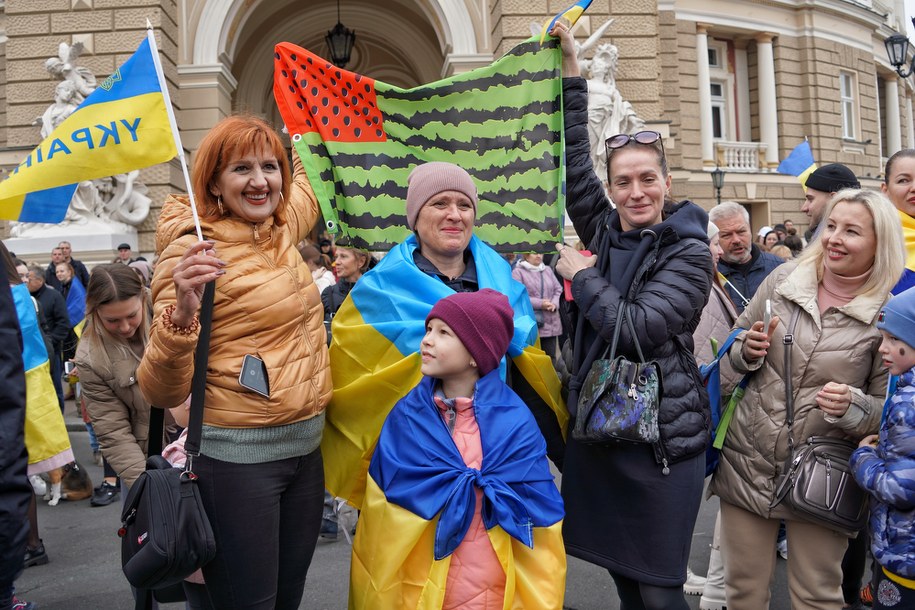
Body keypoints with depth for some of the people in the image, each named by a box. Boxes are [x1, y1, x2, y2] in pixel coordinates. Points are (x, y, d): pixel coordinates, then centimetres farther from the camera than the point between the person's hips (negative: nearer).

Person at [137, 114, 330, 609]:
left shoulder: (283, 229, 4)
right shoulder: (193, 249, -14)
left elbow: (307, 183, 29)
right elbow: (163, 393, -18)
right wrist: (180, 315, -34)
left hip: (306, 447, 7)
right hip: (237, 457, -7)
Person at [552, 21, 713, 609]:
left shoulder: (690, 252, -8)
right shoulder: (605, 231, 7)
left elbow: (637, 327, -19)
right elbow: (573, 162, 4)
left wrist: (582, 275, -7)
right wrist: (571, 70, 3)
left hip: (663, 434, -5)